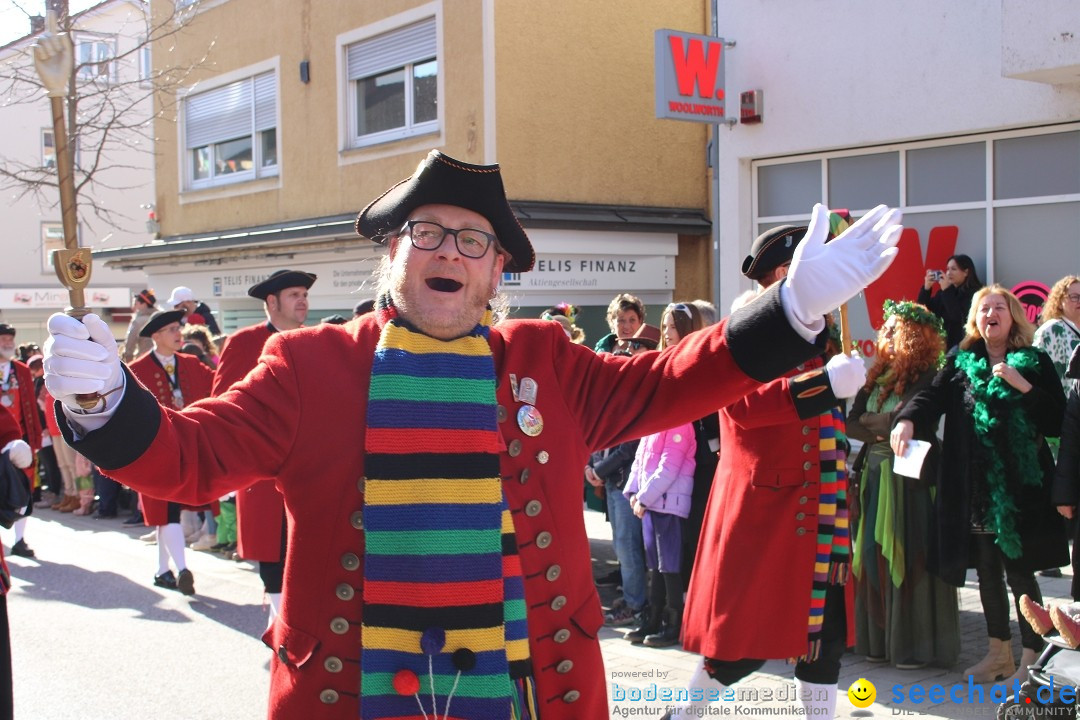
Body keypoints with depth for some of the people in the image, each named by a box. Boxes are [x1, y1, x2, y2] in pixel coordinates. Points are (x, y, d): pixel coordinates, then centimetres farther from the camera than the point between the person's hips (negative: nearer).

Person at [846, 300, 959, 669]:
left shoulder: (926, 379, -10)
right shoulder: (876, 376, 12)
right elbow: (851, 424, 5)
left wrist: (870, 422, -5)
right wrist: (883, 431, -10)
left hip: (910, 478, -7)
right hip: (875, 475, 7)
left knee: (907, 559, -3)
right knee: (875, 556, 9)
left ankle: (916, 645, 7)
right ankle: (879, 639, 18)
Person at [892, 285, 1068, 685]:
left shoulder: (1035, 363, 2)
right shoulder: (961, 362, 9)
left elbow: (1057, 422, -4)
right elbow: (933, 396, -6)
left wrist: (1023, 386, -16)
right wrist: (907, 419, -25)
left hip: (1021, 487, -3)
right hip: (975, 488, 3)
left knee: (1019, 570, -1)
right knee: (987, 570, 12)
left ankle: (1032, 657, 12)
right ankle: (999, 651, 26)